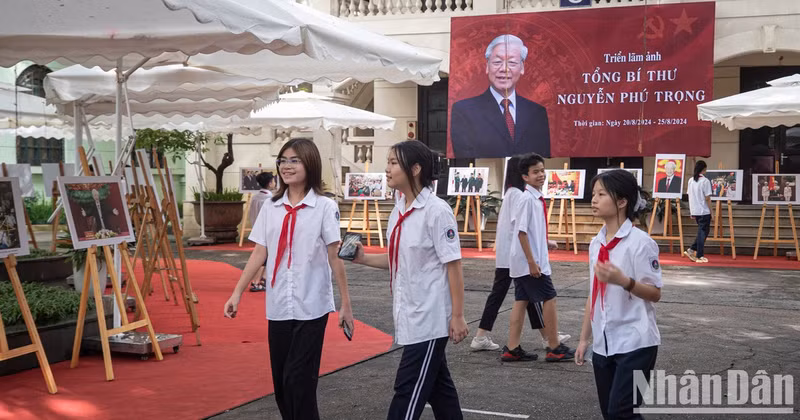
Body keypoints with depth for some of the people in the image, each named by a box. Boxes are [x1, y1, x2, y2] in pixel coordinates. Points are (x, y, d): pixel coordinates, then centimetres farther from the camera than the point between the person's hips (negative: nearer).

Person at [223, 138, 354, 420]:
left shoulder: (324, 207, -5)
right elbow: (259, 254, 7)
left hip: (311, 307, -4)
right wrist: (237, 293, 1)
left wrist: (346, 304, -6)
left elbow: (335, 257, -5)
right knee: (281, 380, 9)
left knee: (298, 378, -6)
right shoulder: (270, 207, 7)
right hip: (278, 307, 4)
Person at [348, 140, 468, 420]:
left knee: (409, 390, -4)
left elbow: (453, 265, -15)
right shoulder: (399, 210, 7)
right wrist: (363, 259, 2)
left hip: (430, 318, -8)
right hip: (409, 316, 8)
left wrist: (457, 316, -15)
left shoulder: (437, 211, -16)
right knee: (436, 384, 17)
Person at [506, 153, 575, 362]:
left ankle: (512, 349, 13)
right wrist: (531, 262, -21)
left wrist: (545, 243, 12)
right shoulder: (528, 199, -17)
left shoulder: (537, 198, 10)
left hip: (524, 262, 9)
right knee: (549, 298, -1)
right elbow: (521, 232, -20)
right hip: (529, 261, -9)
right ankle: (554, 347, 8)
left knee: (521, 301, 9)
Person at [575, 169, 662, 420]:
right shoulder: (596, 243, 8)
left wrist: (623, 280, -29)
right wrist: (584, 339, 14)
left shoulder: (640, 242, -12)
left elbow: (655, 294, -12)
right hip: (603, 345, 7)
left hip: (634, 344, -7)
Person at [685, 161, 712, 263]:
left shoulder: (690, 180, 6)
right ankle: (700, 256, 5)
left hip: (695, 211, 6)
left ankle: (691, 250, 9)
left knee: (702, 232, 19)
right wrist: (711, 211, -5)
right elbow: (707, 198, -13)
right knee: (703, 233, 2)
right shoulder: (705, 181, -12)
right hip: (704, 211, -6)